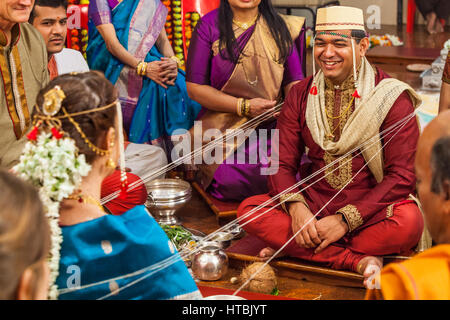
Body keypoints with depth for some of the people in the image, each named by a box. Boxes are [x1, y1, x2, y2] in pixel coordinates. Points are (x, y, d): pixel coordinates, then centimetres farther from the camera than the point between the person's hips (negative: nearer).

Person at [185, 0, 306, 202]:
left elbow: (295, 82, 5)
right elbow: (194, 87, -4)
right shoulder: (209, 25, 0)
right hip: (224, 124, -2)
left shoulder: (282, 27, 8)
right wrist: (244, 107, -12)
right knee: (231, 181, -26)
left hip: (272, 127, 2)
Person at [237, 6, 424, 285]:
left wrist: (345, 220, -20)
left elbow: (402, 175, -12)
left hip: (370, 208, -3)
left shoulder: (391, 96, -7)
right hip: (313, 202, 4)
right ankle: (357, 260, -24)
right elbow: (282, 163, 4)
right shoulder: (301, 94, 5)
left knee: (409, 222, -35)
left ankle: (295, 249, -21)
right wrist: (296, 207, -18)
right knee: (249, 210, -20)